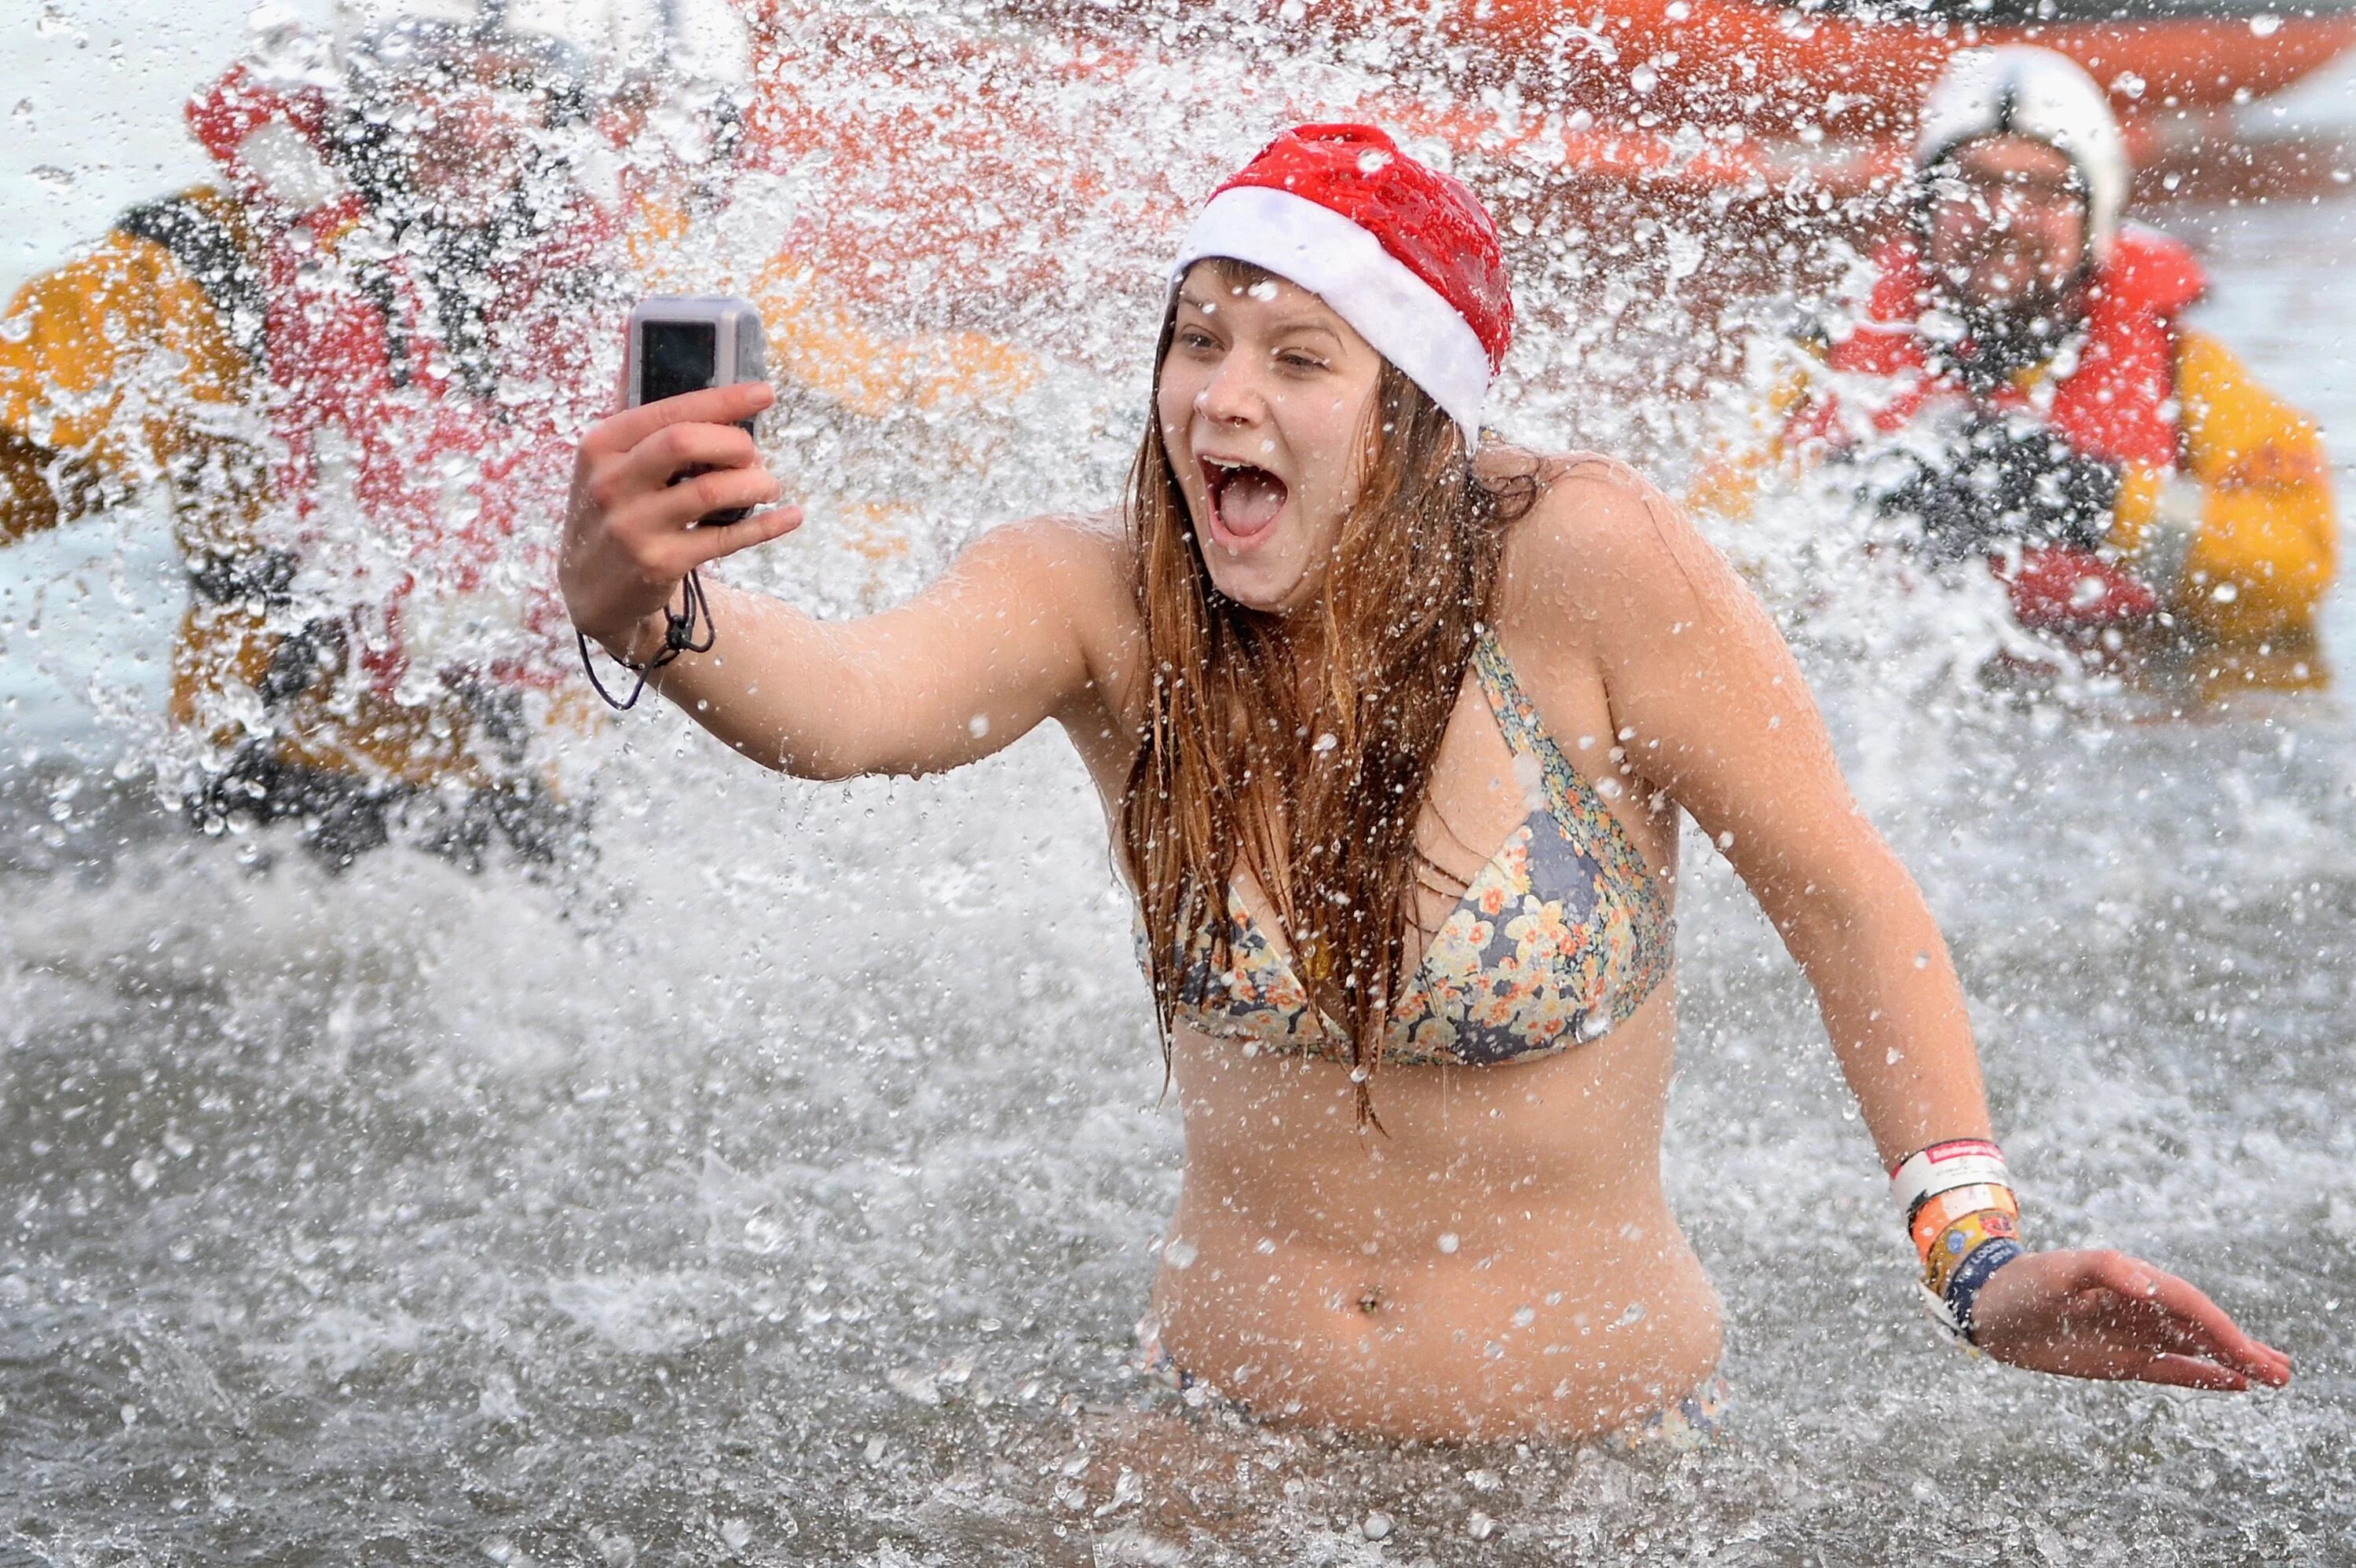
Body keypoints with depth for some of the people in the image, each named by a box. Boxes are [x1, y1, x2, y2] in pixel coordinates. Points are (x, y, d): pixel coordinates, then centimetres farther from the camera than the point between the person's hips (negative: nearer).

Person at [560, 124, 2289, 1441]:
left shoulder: (1585, 562, -20)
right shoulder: (1107, 600, -13)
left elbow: (1847, 898, -11)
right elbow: (853, 697, -33)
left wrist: (1981, 1257, -18)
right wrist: (648, 616, -54)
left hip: (1596, 1438, -2)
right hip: (1231, 1417, 2)